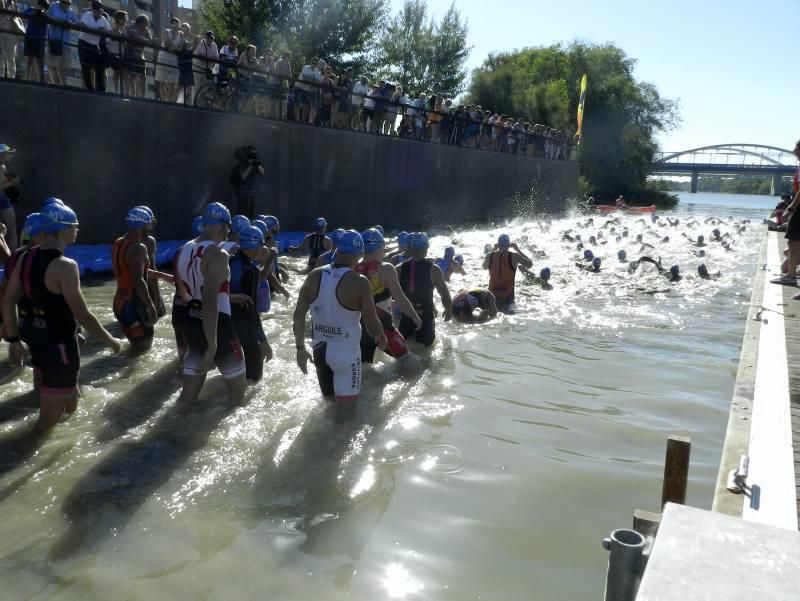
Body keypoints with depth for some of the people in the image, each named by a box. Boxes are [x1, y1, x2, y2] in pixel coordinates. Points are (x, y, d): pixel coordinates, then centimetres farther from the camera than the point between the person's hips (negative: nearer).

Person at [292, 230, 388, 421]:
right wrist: (382, 340, 8)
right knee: (345, 411, 7)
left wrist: (300, 348, 9)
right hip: (346, 352, -6)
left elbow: (298, 315, 1)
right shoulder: (359, 283, -17)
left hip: (319, 350, 6)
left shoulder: (314, 277, -2)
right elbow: (372, 324, -13)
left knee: (329, 402, 27)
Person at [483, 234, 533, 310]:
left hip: (492, 296, 3)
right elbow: (530, 264, 6)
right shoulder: (514, 256, -10)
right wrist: (518, 249, 10)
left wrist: (493, 250, 21)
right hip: (507, 297, -2)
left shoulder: (489, 256, -3)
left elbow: (484, 267, 21)